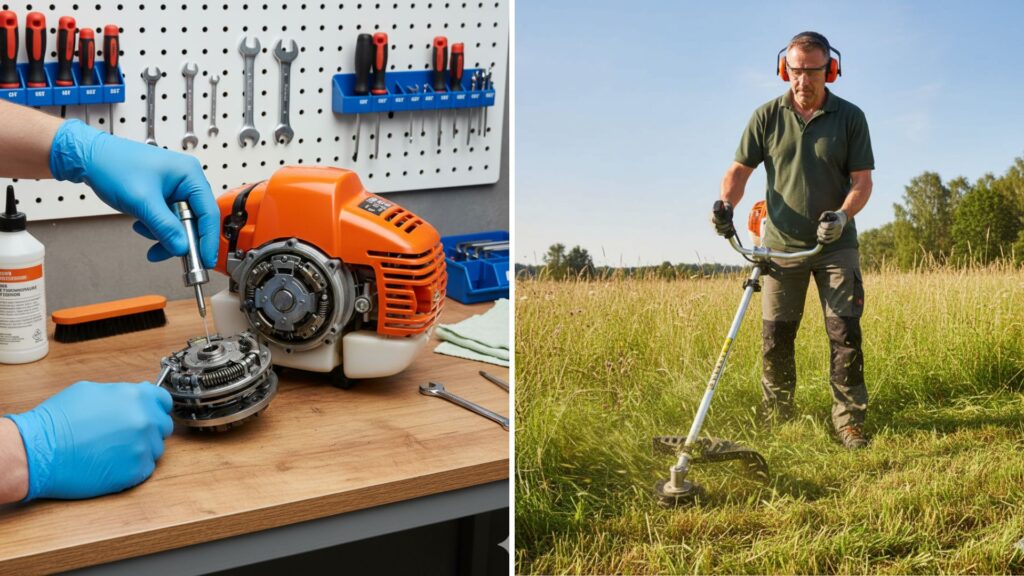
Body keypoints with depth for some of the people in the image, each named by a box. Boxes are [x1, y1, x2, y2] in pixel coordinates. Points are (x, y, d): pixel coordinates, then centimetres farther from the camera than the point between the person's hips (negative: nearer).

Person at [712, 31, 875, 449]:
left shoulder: (850, 118, -3)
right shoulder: (767, 117, -1)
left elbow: (862, 180, -4)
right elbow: (740, 169, 2)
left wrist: (843, 215, -22)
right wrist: (726, 204, -19)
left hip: (835, 246, -1)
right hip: (782, 246, 1)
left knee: (845, 333, -6)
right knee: (775, 337, 3)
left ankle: (850, 420, 1)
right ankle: (777, 421, 16)